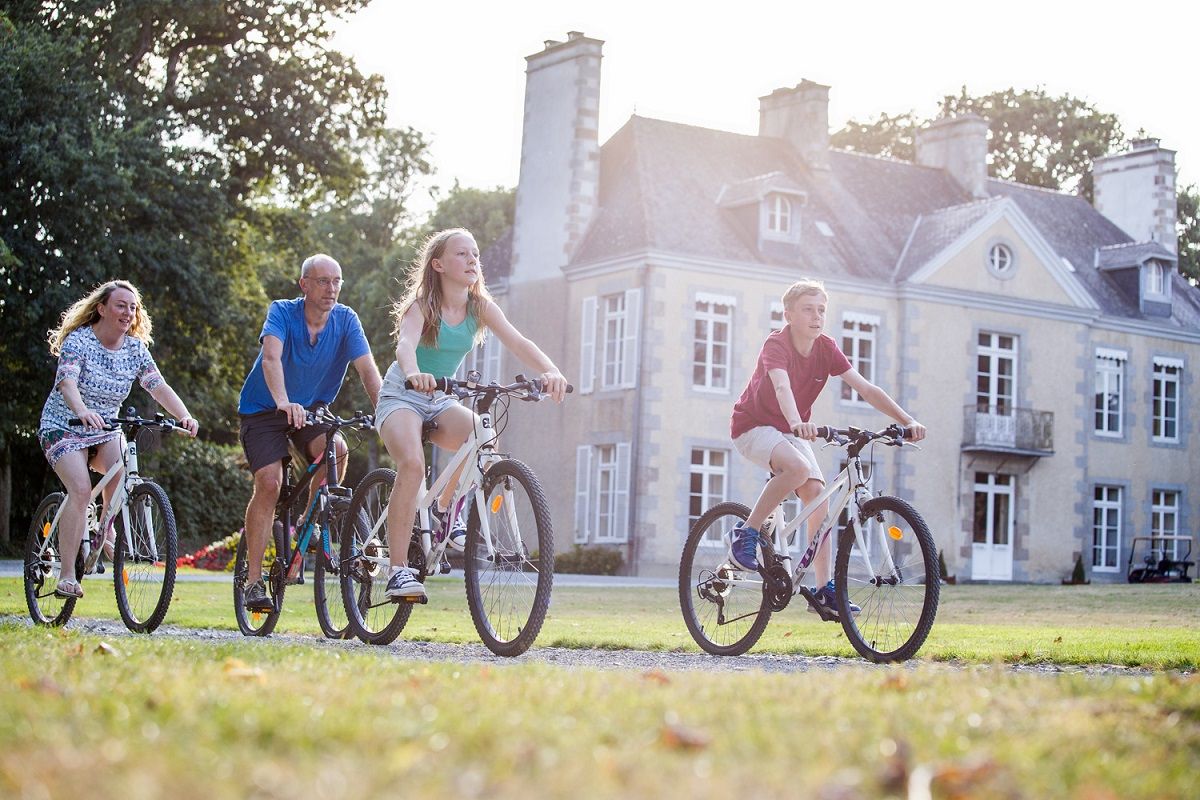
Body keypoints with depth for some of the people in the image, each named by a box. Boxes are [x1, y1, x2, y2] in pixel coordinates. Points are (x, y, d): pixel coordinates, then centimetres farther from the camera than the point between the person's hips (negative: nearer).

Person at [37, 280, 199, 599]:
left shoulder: (135, 348, -1)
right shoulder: (79, 340, -15)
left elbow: (159, 386, -12)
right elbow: (66, 382, -31)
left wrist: (184, 416, -31)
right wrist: (83, 411, -52)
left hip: (105, 431, 4)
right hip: (64, 427, -4)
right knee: (81, 490, -25)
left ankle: (106, 533, 0)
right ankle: (66, 576, -19)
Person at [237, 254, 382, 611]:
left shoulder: (345, 319, -10)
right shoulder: (282, 312, -19)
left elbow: (367, 369, -20)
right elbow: (271, 358, -36)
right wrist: (283, 403, -53)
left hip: (312, 408, 3)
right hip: (264, 409, -3)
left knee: (337, 449, -28)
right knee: (269, 482, -20)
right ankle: (253, 580, -13)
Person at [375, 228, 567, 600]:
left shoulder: (481, 307, -4)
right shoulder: (422, 305, -15)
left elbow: (518, 342, -18)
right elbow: (405, 344, -35)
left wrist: (551, 371, -38)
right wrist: (413, 373, -59)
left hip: (441, 401, 4)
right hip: (402, 397, -4)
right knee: (412, 464, -31)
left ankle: (445, 512, -2)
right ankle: (398, 568, -27)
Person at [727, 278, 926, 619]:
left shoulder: (826, 348, -7)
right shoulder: (776, 345, -24)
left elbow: (866, 389, -11)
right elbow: (782, 386, -43)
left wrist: (907, 420, -23)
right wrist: (797, 422, -63)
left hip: (791, 431, 6)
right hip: (754, 425, -6)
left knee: (817, 494, -11)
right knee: (799, 467, -34)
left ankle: (824, 590, -5)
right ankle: (746, 533, -18)